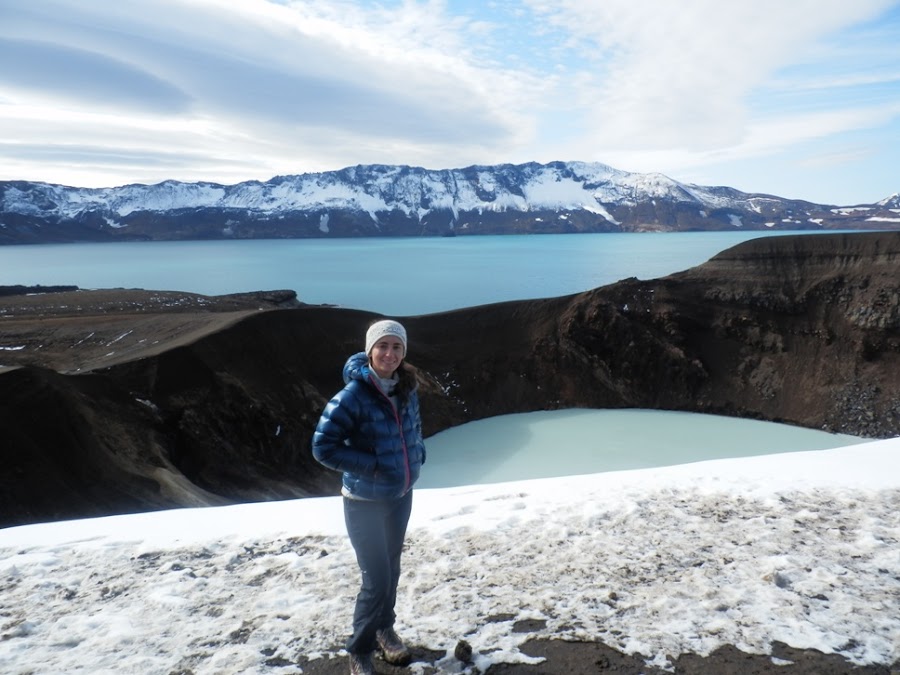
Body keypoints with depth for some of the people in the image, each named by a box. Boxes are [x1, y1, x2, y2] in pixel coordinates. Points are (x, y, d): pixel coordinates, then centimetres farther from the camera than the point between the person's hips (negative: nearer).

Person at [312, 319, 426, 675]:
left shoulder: (407, 391, -4)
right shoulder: (353, 395, -24)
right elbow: (323, 447, -22)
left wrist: (416, 458, -1)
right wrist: (372, 466, -22)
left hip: (401, 496, 6)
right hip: (365, 501, -6)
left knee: (391, 569, 22)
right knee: (377, 579, -1)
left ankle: (385, 629, 46)